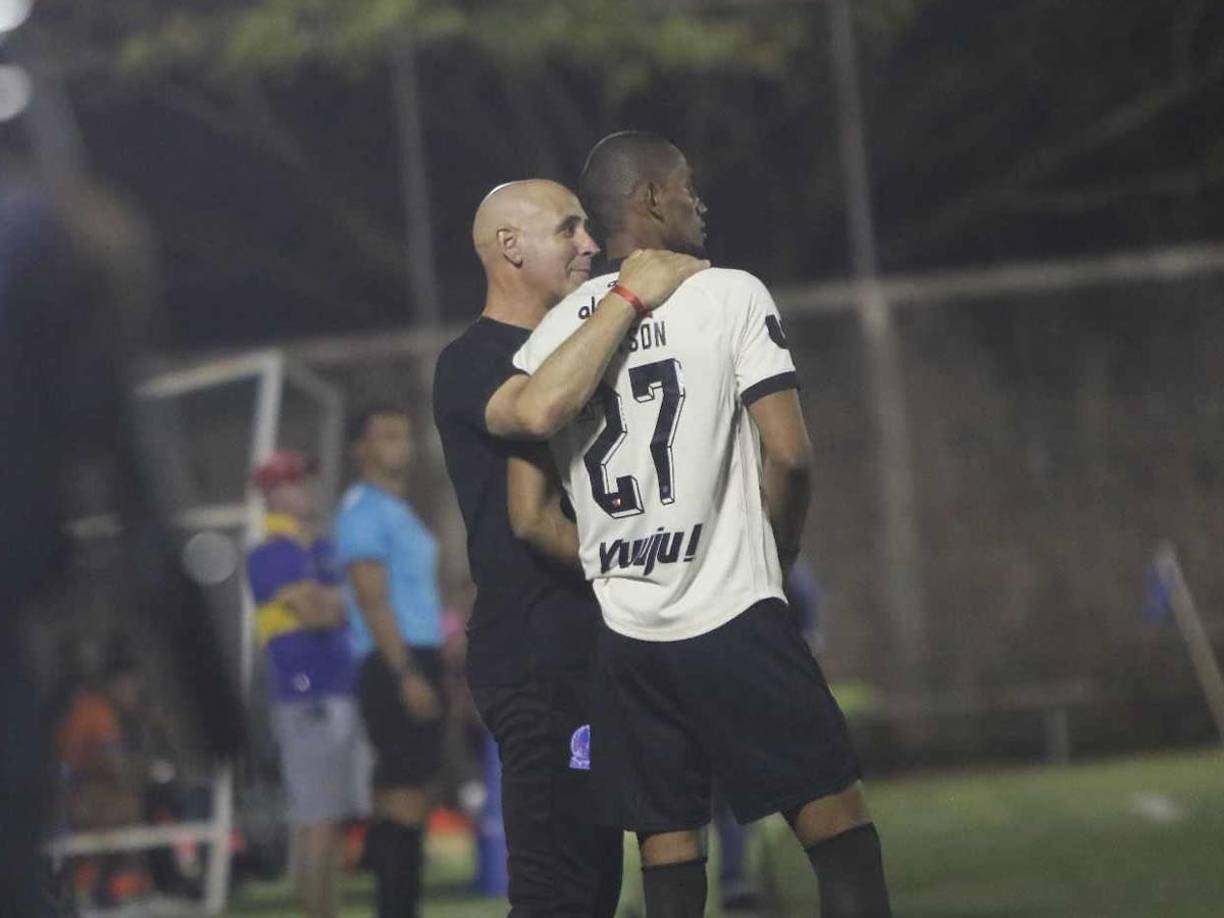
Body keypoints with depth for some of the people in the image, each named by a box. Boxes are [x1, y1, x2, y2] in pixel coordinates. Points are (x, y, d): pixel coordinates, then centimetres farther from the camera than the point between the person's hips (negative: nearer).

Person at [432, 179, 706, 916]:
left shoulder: (568, 350, 21)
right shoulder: (472, 364, -8)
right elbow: (537, 410, -33)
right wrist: (630, 297, -26)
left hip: (587, 653, 10)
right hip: (536, 658, -10)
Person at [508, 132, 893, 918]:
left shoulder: (550, 338, 8)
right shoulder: (731, 296, -4)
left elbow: (530, 517, 7)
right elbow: (789, 456, -12)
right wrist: (776, 557, 6)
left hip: (625, 638, 5)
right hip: (735, 618, -5)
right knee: (839, 830, -1)